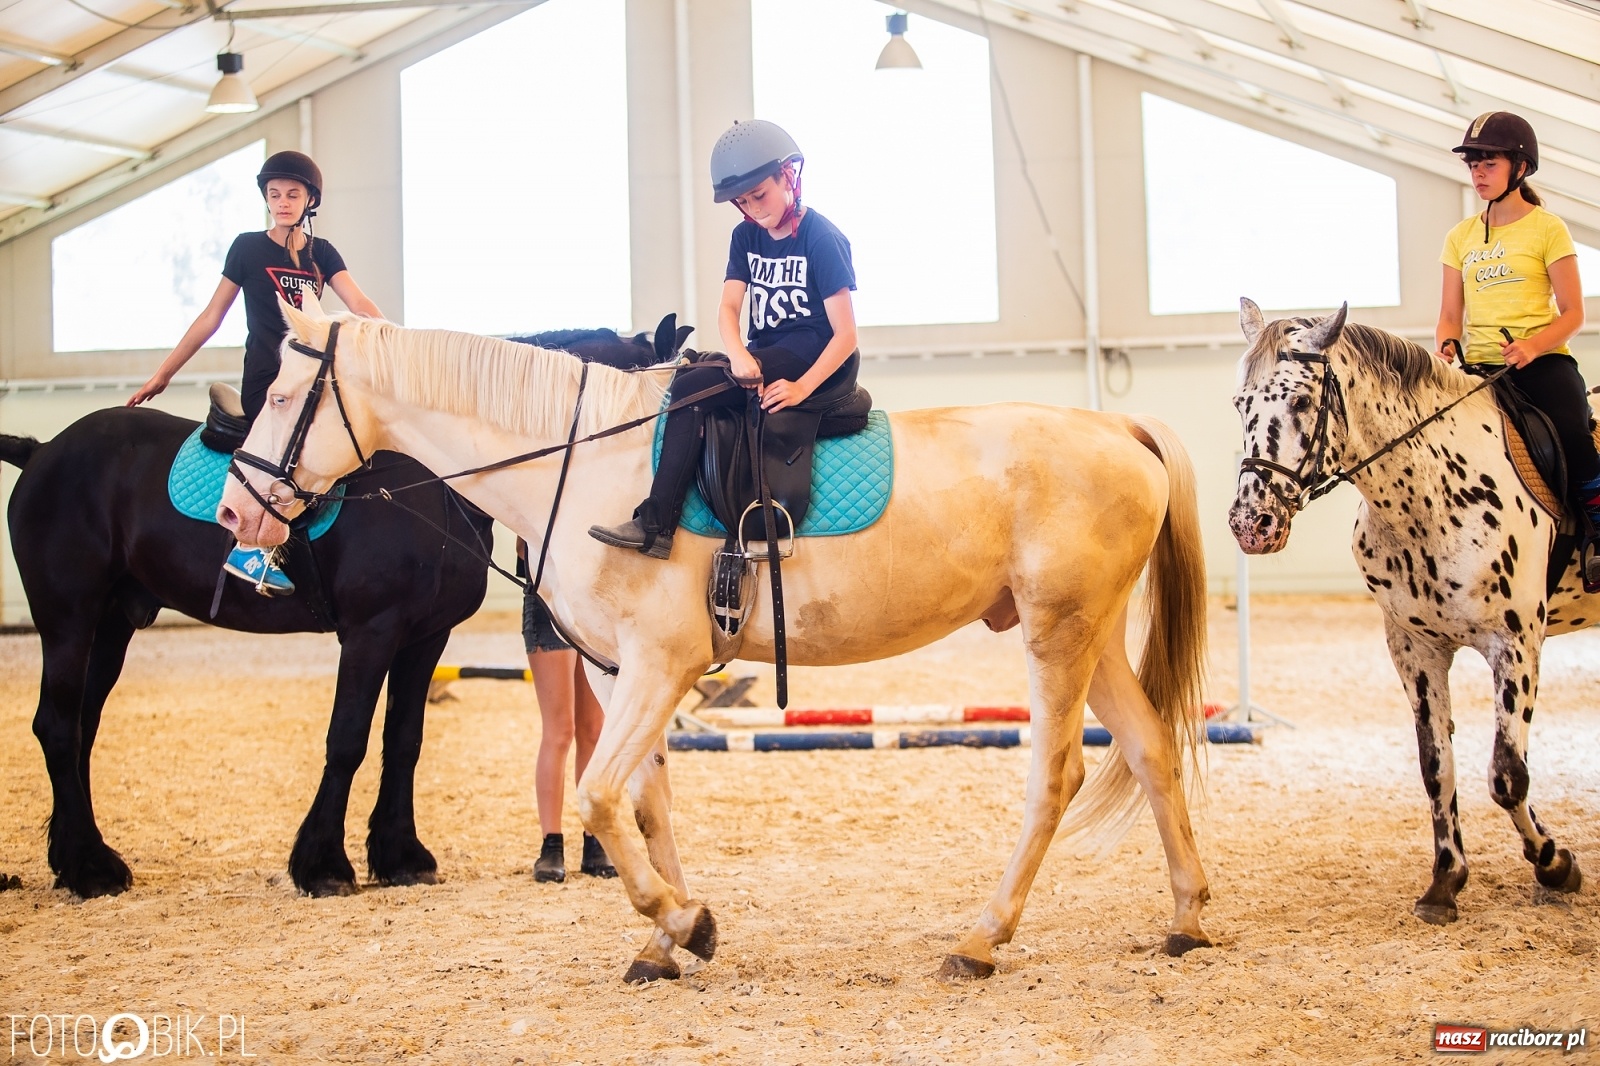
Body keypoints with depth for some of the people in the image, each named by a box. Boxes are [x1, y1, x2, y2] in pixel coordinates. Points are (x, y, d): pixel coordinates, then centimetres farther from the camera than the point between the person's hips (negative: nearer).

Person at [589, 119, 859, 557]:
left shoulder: (822, 239, -12)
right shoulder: (746, 237, 9)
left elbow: (845, 335, -14)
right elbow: (728, 307, -2)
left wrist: (801, 388, -26)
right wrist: (739, 356, -24)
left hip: (810, 357, -8)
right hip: (762, 354, 8)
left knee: (691, 389, -23)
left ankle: (655, 525, -28)